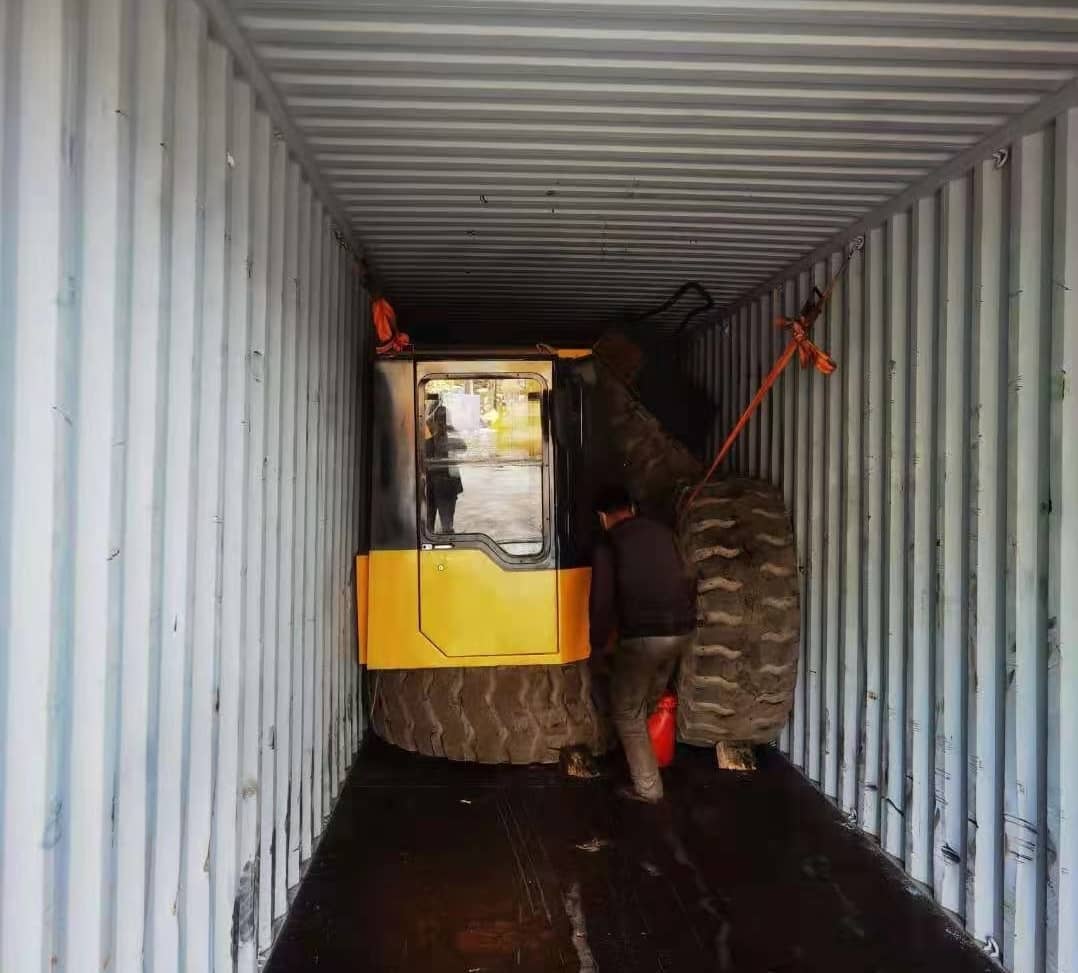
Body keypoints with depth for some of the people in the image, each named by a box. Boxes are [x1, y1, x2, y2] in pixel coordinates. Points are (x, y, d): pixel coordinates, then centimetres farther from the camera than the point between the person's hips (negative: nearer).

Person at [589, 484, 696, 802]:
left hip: (643, 636, -6)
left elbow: (601, 602, -7)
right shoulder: (663, 532, 12)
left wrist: (597, 644, 8)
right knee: (649, 699, 28)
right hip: (683, 630, 6)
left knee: (627, 712, 10)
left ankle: (648, 789, 13)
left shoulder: (606, 546, -4)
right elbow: (689, 580, 18)